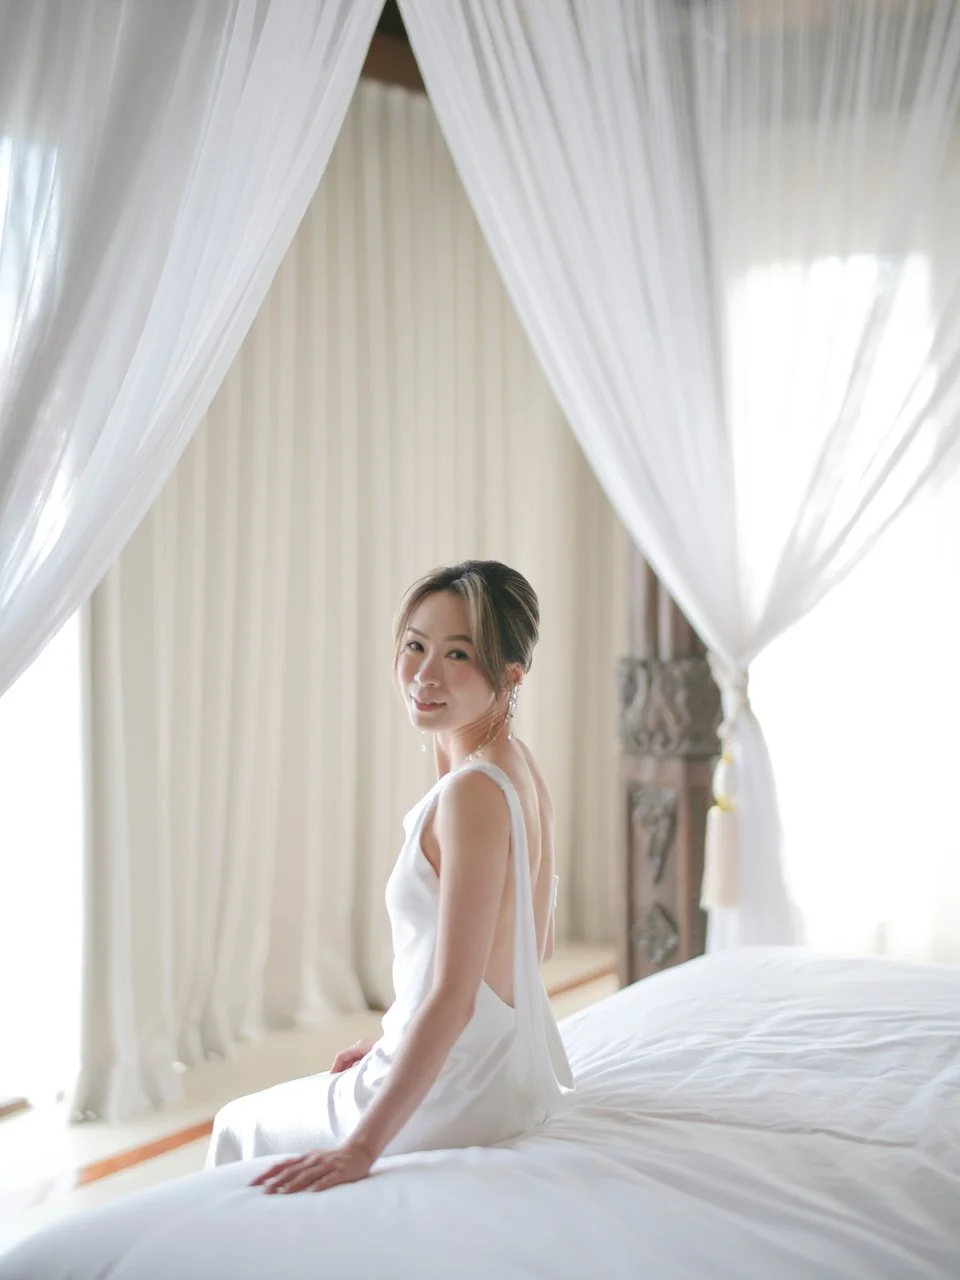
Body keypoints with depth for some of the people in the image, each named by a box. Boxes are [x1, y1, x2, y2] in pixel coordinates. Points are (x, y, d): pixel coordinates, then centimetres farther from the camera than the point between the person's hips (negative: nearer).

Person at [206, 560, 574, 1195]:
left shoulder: (471, 792, -26)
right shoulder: (522, 768, 2)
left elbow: (454, 997, -28)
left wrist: (362, 1146, -26)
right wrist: (393, 1044, 17)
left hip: (461, 1095, -9)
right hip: (523, 1066, 9)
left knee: (241, 1126, 17)